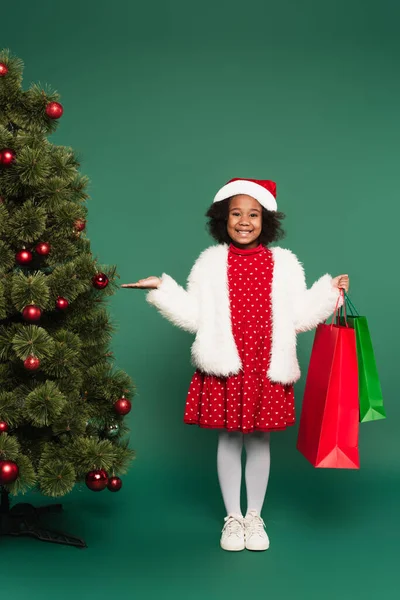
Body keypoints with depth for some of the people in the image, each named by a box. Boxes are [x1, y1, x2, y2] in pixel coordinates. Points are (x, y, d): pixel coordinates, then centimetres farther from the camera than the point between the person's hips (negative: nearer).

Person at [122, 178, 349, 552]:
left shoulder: (283, 264, 5)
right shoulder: (211, 262, 4)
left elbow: (298, 316, 5)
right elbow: (193, 315, 3)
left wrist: (330, 293, 0)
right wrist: (161, 289, -2)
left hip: (267, 367, 0)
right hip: (224, 367, 0)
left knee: (259, 440, 9)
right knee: (228, 440, 8)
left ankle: (254, 517, 25)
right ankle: (232, 517, 23)